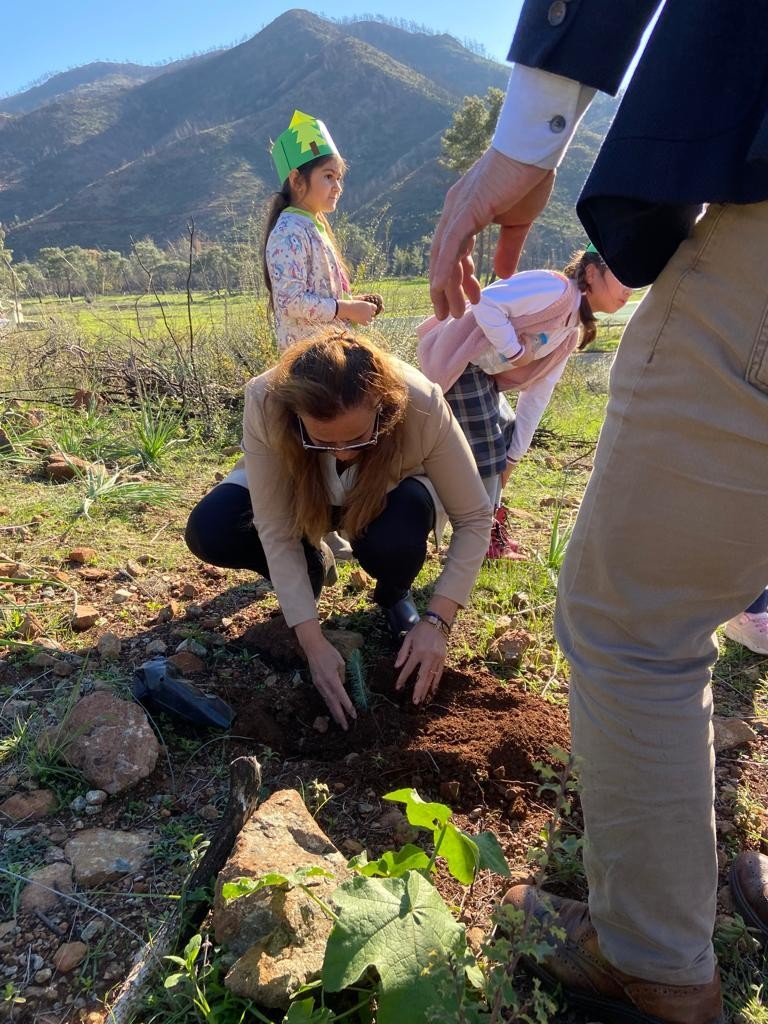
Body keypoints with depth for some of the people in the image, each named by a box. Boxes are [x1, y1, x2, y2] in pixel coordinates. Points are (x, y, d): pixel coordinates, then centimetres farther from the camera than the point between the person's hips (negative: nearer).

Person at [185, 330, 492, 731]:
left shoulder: (423, 406, -38)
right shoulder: (265, 403, -36)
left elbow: (474, 519, -27)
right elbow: (275, 531, -30)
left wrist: (436, 620, -34)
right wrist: (313, 642, -34)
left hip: (389, 496, -1)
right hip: (303, 492, 2)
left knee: (394, 542, -36)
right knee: (208, 531, -23)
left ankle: (394, 597, 2)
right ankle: (311, 566, 7)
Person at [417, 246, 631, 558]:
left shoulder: (571, 333, 13)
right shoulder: (556, 287, -15)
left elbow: (537, 394, 12)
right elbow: (486, 303, -26)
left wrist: (514, 455, 10)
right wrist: (515, 352, -17)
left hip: (482, 373, 10)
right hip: (457, 359, -10)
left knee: (506, 432, 14)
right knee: (484, 449, -8)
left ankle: (489, 529, 26)